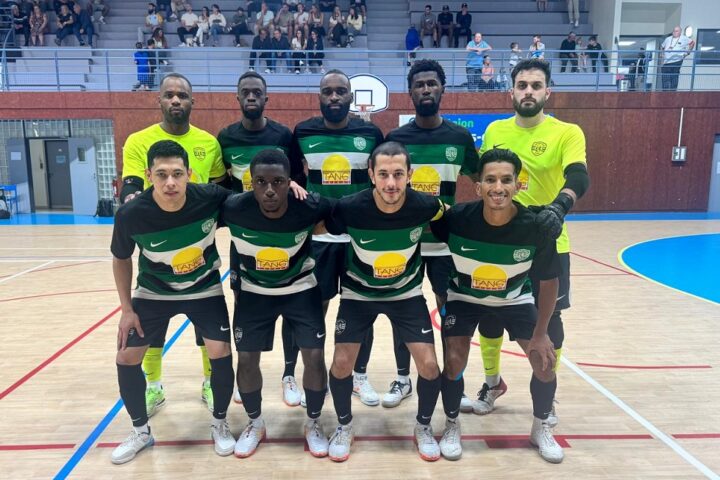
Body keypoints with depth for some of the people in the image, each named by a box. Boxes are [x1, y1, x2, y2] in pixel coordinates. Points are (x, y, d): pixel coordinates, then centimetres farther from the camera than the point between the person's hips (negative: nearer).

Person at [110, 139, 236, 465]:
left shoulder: (211, 198, -28)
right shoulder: (131, 215, -26)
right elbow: (121, 259, -6)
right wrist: (127, 309, -4)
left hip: (204, 288, -1)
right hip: (153, 291, 1)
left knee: (221, 353, -11)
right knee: (126, 358, 0)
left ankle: (219, 424, 17)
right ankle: (141, 432, 25)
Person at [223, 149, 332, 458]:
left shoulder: (310, 208, -28)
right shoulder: (233, 209, -27)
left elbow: (329, 213, -5)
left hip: (301, 289, 0)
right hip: (254, 291, 1)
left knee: (315, 356, -4)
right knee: (246, 358, 2)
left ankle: (313, 423, 22)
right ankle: (255, 423, 29)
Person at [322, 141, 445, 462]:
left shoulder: (426, 206, -25)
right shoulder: (349, 208, -28)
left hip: (407, 292, 1)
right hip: (358, 293, 0)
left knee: (429, 365, -5)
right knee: (341, 363, -5)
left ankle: (423, 427, 25)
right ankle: (344, 426, 25)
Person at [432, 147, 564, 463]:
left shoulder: (536, 227, -29)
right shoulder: (457, 218, -32)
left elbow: (548, 282, -14)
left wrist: (540, 334, -9)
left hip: (515, 298, 1)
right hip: (465, 297, -1)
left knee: (544, 362, -5)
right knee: (454, 362, -12)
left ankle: (541, 429, 25)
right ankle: (452, 428, 16)